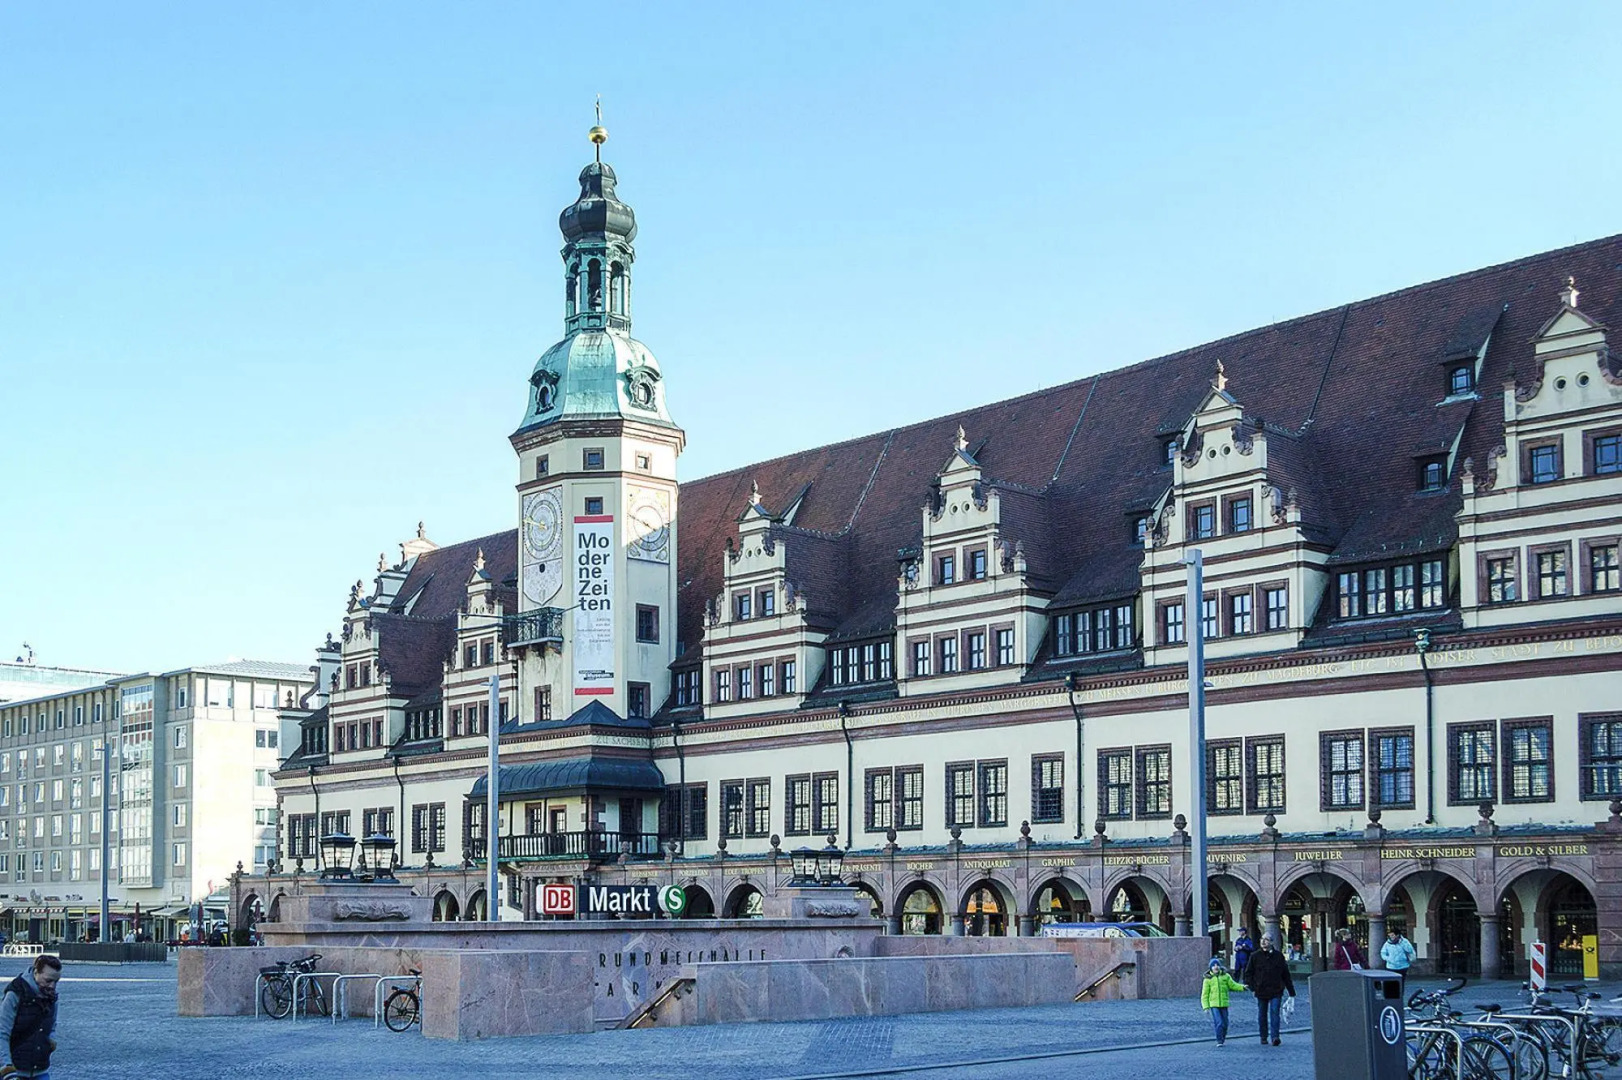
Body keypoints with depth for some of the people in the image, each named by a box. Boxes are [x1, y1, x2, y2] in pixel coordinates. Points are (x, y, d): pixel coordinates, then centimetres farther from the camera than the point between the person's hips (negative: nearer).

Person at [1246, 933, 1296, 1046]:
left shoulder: (1278, 956, 4)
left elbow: (1285, 974, 11)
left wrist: (1291, 991, 11)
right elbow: (1248, 973, 6)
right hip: (1261, 991, 1)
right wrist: (1252, 987, -6)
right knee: (1262, 1015, 9)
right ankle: (1264, 1037, 19)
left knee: (1274, 1013, -12)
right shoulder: (1255, 956, 2)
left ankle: (1275, 1036, -15)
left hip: (1276, 991, -1)